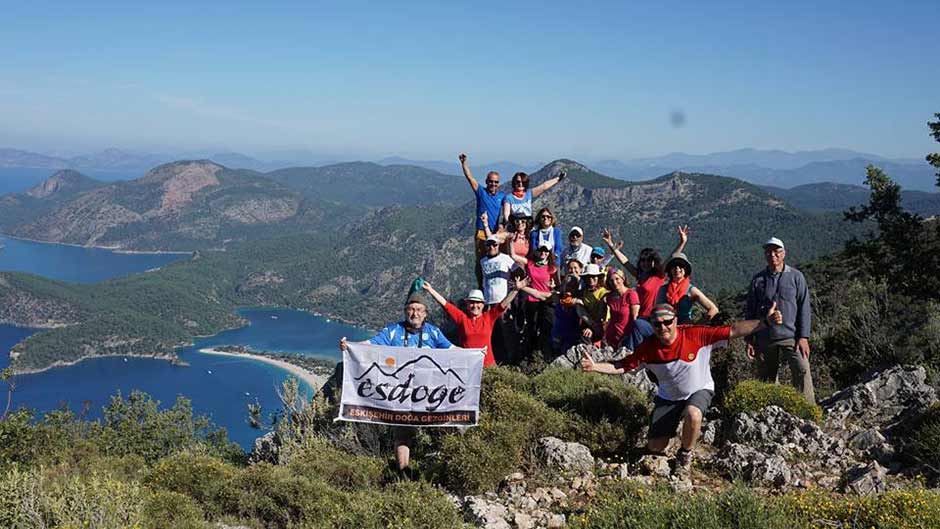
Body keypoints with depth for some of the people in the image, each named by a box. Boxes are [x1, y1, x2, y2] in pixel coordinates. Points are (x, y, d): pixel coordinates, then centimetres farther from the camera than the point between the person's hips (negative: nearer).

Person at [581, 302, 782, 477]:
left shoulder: (696, 335, -26)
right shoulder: (648, 348, -19)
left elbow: (733, 331, -28)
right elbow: (621, 367, -13)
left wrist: (764, 322, -38)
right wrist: (594, 366, -28)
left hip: (699, 390, -2)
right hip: (668, 397, 3)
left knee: (692, 414, -38)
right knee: (655, 447, -1)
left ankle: (685, 455, -5)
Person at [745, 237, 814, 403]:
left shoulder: (796, 276, 4)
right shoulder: (757, 280, 9)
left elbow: (804, 308, 1)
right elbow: (750, 312, 12)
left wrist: (803, 337, -8)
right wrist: (750, 340, 6)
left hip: (791, 337, -3)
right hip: (765, 339, 3)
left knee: (802, 371, -20)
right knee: (765, 380, 7)